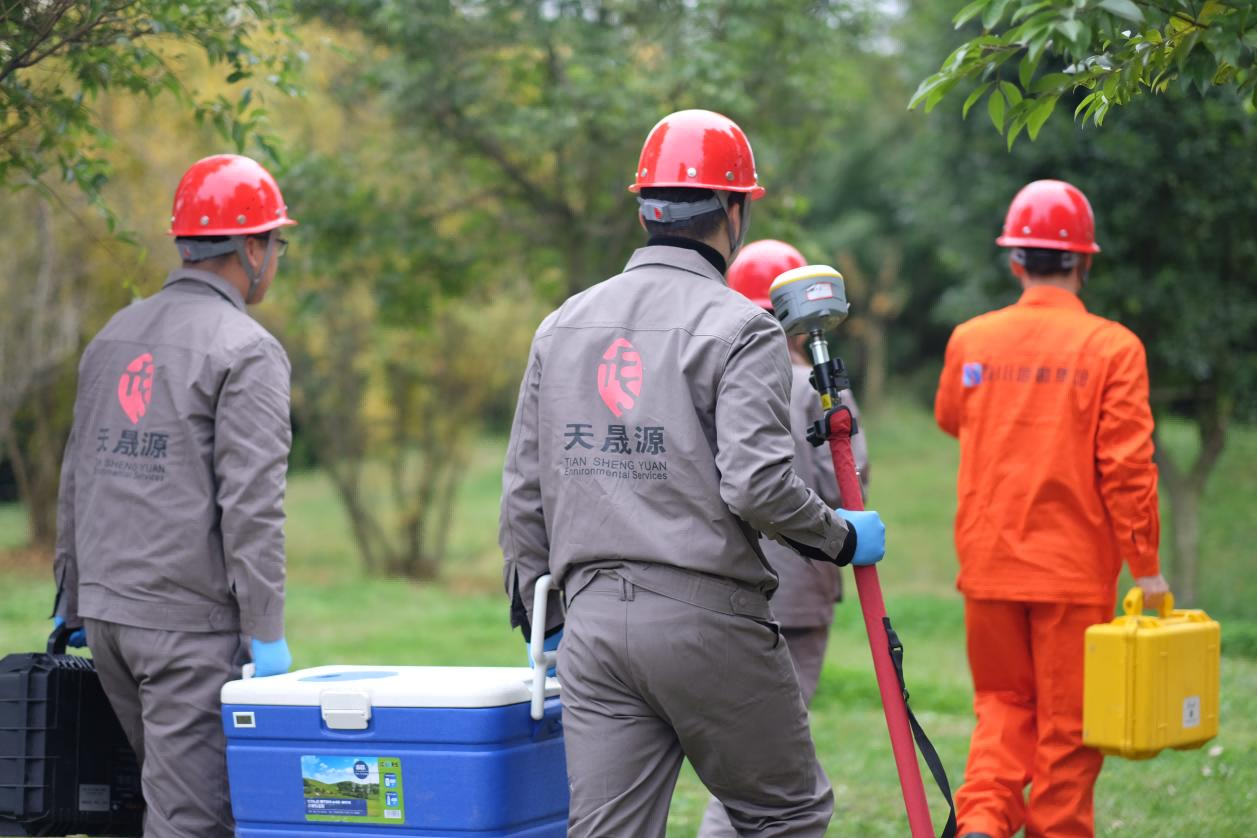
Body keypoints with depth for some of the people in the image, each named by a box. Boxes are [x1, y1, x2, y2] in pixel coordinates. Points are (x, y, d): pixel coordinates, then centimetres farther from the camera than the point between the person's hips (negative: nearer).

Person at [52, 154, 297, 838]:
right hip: (188, 623, -7)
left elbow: (77, 480, 19)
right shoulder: (246, 351, -10)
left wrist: (73, 600, 26)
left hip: (105, 611, 7)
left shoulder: (113, 337, 14)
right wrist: (267, 632, -13)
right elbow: (250, 503, -16)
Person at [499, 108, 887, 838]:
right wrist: (842, 537, 1)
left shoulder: (563, 326, 13)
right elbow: (758, 483, -17)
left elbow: (524, 491, 15)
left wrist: (538, 612, 25)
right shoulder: (740, 327, -7)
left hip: (594, 619, 6)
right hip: (706, 614, -5)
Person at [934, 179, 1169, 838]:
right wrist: (1146, 565, -6)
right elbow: (1127, 466, -12)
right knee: (1067, 722, 8)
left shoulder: (971, 340, 1)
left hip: (988, 562, 3)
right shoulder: (1111, 348, -9)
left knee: (1002, 703, 16)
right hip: (1075, 568, -3)